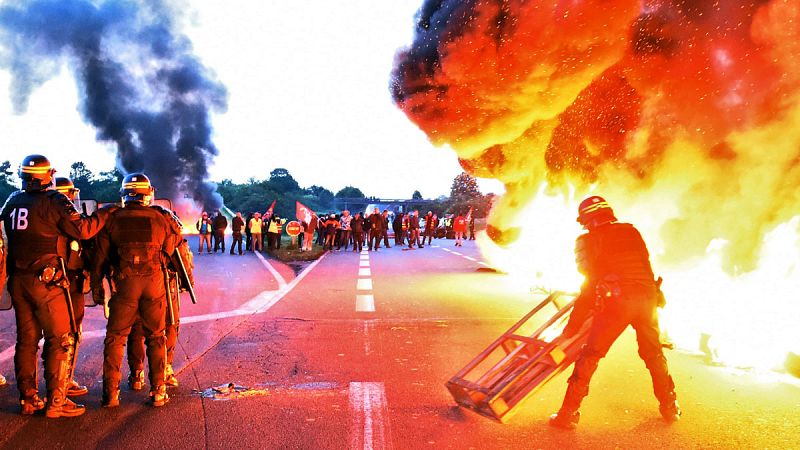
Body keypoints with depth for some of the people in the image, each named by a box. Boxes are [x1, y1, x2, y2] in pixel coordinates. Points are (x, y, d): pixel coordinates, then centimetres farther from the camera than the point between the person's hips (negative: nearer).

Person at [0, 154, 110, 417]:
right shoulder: (54, 201, -10)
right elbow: (82, 230, -13)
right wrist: (104, 213, -1)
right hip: (46, 280, -7)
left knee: (26, 340, 13)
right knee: (60, 340, -1)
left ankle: (28, 400, 20)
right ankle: (56, 402, -1)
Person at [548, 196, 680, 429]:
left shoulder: (589, 240, 3)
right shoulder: (631, 231, 17)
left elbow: (590, 283, -2)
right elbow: (645, 266, 20)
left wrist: (573, 324, 1)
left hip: (618, 299, -5)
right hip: (647, 297, 5)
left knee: (589, 355, 2)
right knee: (654, 353, 24)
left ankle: (568, 413, 2)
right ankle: (670, 407, 35)